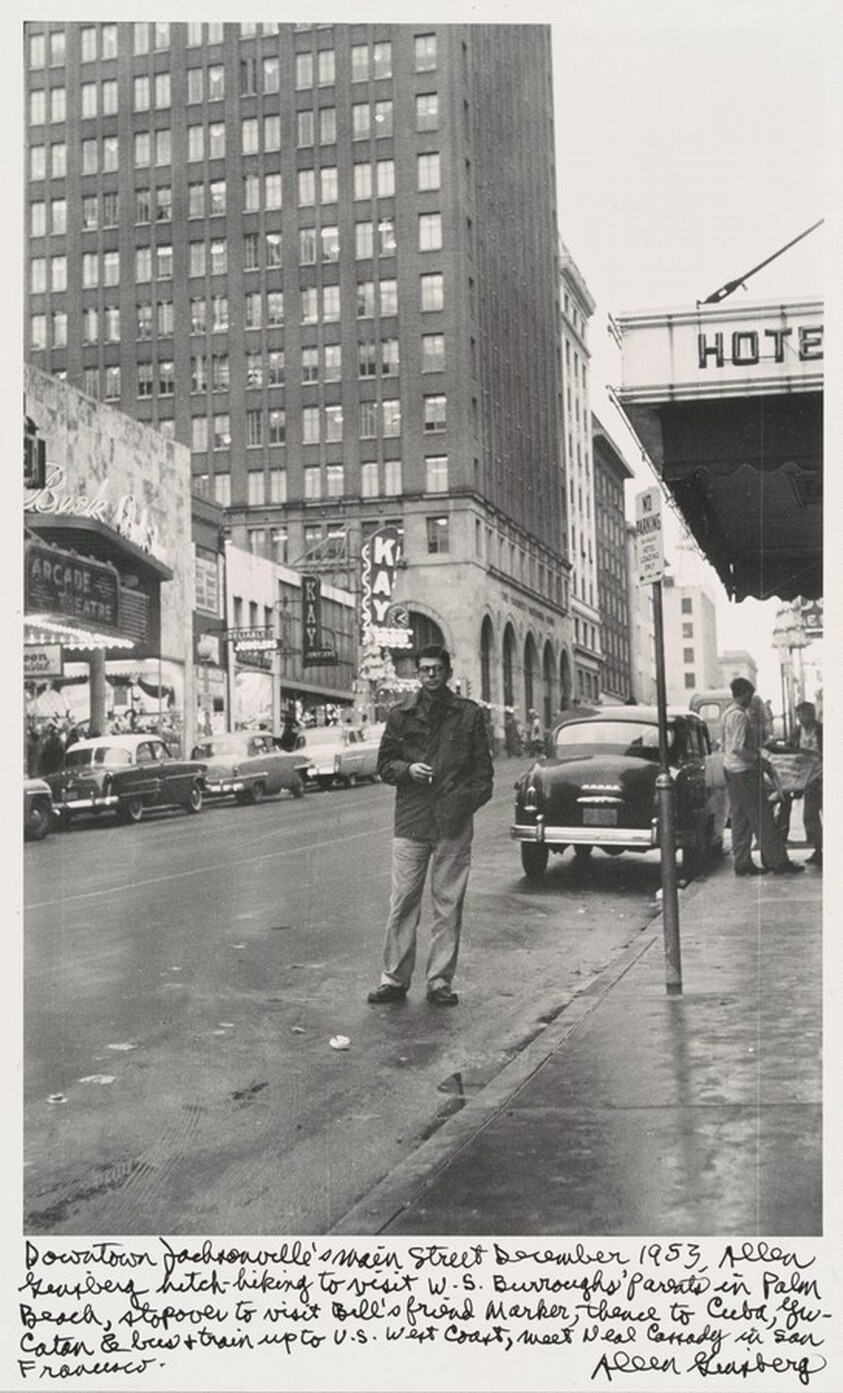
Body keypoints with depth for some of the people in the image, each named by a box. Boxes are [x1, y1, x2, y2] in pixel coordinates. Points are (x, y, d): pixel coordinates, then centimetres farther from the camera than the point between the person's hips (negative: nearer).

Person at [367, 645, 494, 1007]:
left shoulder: (469, 714, 8)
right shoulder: (401, 715, 9)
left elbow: (483, 766, 8)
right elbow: (384, 764, 13)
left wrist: (472, 798, -7)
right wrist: (407, 769, -7)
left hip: (454, 824, 0)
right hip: (410, 820, 0)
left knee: (448, 905, 4)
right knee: (402, 903, 0)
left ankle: (440, 981, 13)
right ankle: (394, 979, 9)